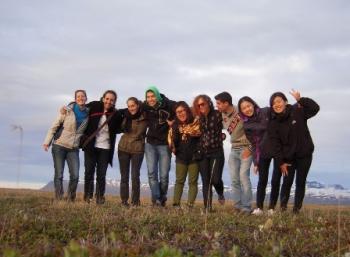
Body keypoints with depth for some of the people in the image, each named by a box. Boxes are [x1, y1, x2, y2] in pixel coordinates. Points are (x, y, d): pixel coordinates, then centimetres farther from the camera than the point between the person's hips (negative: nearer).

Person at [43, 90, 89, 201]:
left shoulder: (88, 113, 3)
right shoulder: (67, 110, -5)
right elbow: (54, 126, -4)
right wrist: (47, 141, -8)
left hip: (74, 148, 3)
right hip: (59, 146, -3)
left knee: (75, 176, -5)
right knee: (59, 174, -2)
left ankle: (70, 199, 9)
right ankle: (58, 199, 6)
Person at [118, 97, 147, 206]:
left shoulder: (144, 118, -8)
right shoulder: (126, 116, 6)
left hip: (137, 149, -4)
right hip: (123, 148, 4)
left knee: (135, 176, -3)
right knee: (124, 176, 7)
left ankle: (135, 201, 5)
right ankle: (124, 200, 13)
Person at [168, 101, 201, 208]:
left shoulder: (195, 122, -7)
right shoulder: (175, 125, 7)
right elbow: (171, 140, 13)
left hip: (194, 156, -4)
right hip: (181, 157, 4)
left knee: (193, 182, 1)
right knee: (179, 181, 6)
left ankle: (190, 205, 1)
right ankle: (175, 204, 6)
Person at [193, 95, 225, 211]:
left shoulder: (217, 115, -4)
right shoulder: (199, 118, 8)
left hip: (216, 152, -4)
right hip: (203, 153, 4)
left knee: (215, 179, -11)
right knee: (206, 182, 2)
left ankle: (220, 193, 23)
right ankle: (207, 208, 7)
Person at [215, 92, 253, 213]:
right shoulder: (223, 116, 3)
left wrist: (249, 148, -15)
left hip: (245, 148, -7)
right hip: (233, 149, 7)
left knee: (243, 176, -13)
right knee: (234, 179, 4)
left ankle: (246, 208, -8)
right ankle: (237, 206, 10)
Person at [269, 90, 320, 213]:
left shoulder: (297, 111, -6)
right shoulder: (274, 123, -3)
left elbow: (315, 108, -19)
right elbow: (275, 144, -5)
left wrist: (300, 100, -29)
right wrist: (281, 163, -8)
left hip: (304, 155, -1)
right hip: (287, 158, 1)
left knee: (300, 182, 5)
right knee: (287, 182, -2)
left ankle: (297, 209, 13)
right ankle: (283, 208, 9)